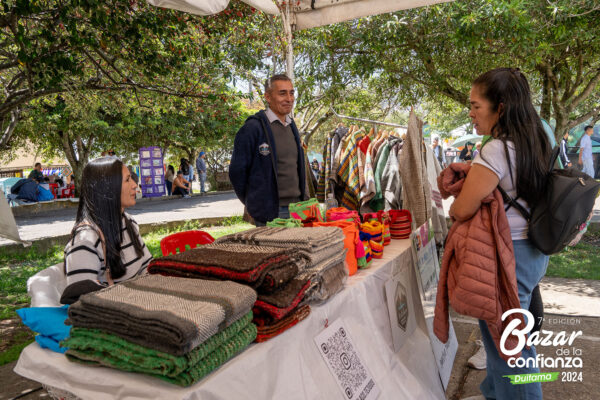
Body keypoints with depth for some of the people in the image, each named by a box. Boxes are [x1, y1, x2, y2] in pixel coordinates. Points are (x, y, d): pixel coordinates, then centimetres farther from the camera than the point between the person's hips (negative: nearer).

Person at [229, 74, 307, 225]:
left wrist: (302, 198, 16)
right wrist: (253, 204, 1)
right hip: (269, 212, -7)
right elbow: (237, 171, -7)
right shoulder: (253, 128, -11)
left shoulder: (291, 126, 14)